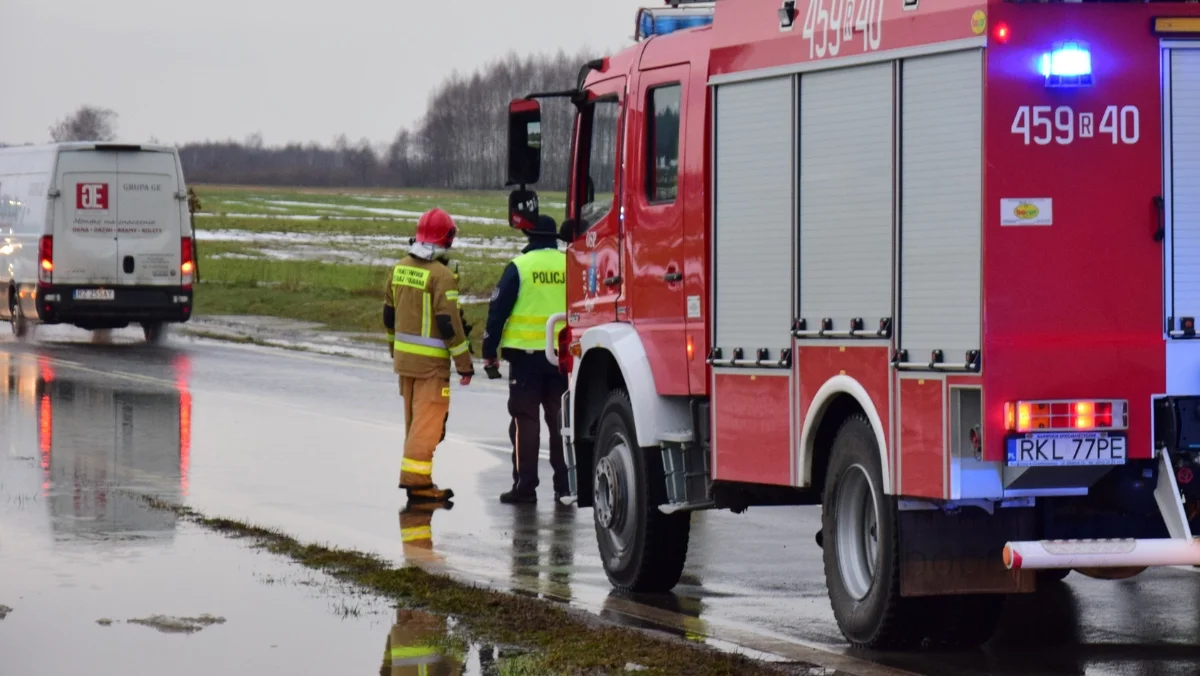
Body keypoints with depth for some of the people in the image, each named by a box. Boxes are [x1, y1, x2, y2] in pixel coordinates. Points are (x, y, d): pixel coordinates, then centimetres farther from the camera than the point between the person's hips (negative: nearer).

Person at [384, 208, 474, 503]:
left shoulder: (400, 268, 6)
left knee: (414, 419, 16)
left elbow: (389, 314, 15)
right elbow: (449, 323, -19)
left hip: (404, 356, 8)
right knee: (428, 421, -4)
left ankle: (418, 478, 22)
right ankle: (416, 481, -7)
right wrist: (464, 364, -13)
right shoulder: (440, 275, -18)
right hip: (431, 362, -8)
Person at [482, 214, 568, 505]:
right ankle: (564, 484, 11)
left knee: (525, 420, 2)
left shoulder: (519, 267, -5)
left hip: (526, 353, -3)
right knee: (560, 419, 10)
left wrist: (490, 351, 3)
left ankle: (525, 485, 0)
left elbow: (498, 310, -5)